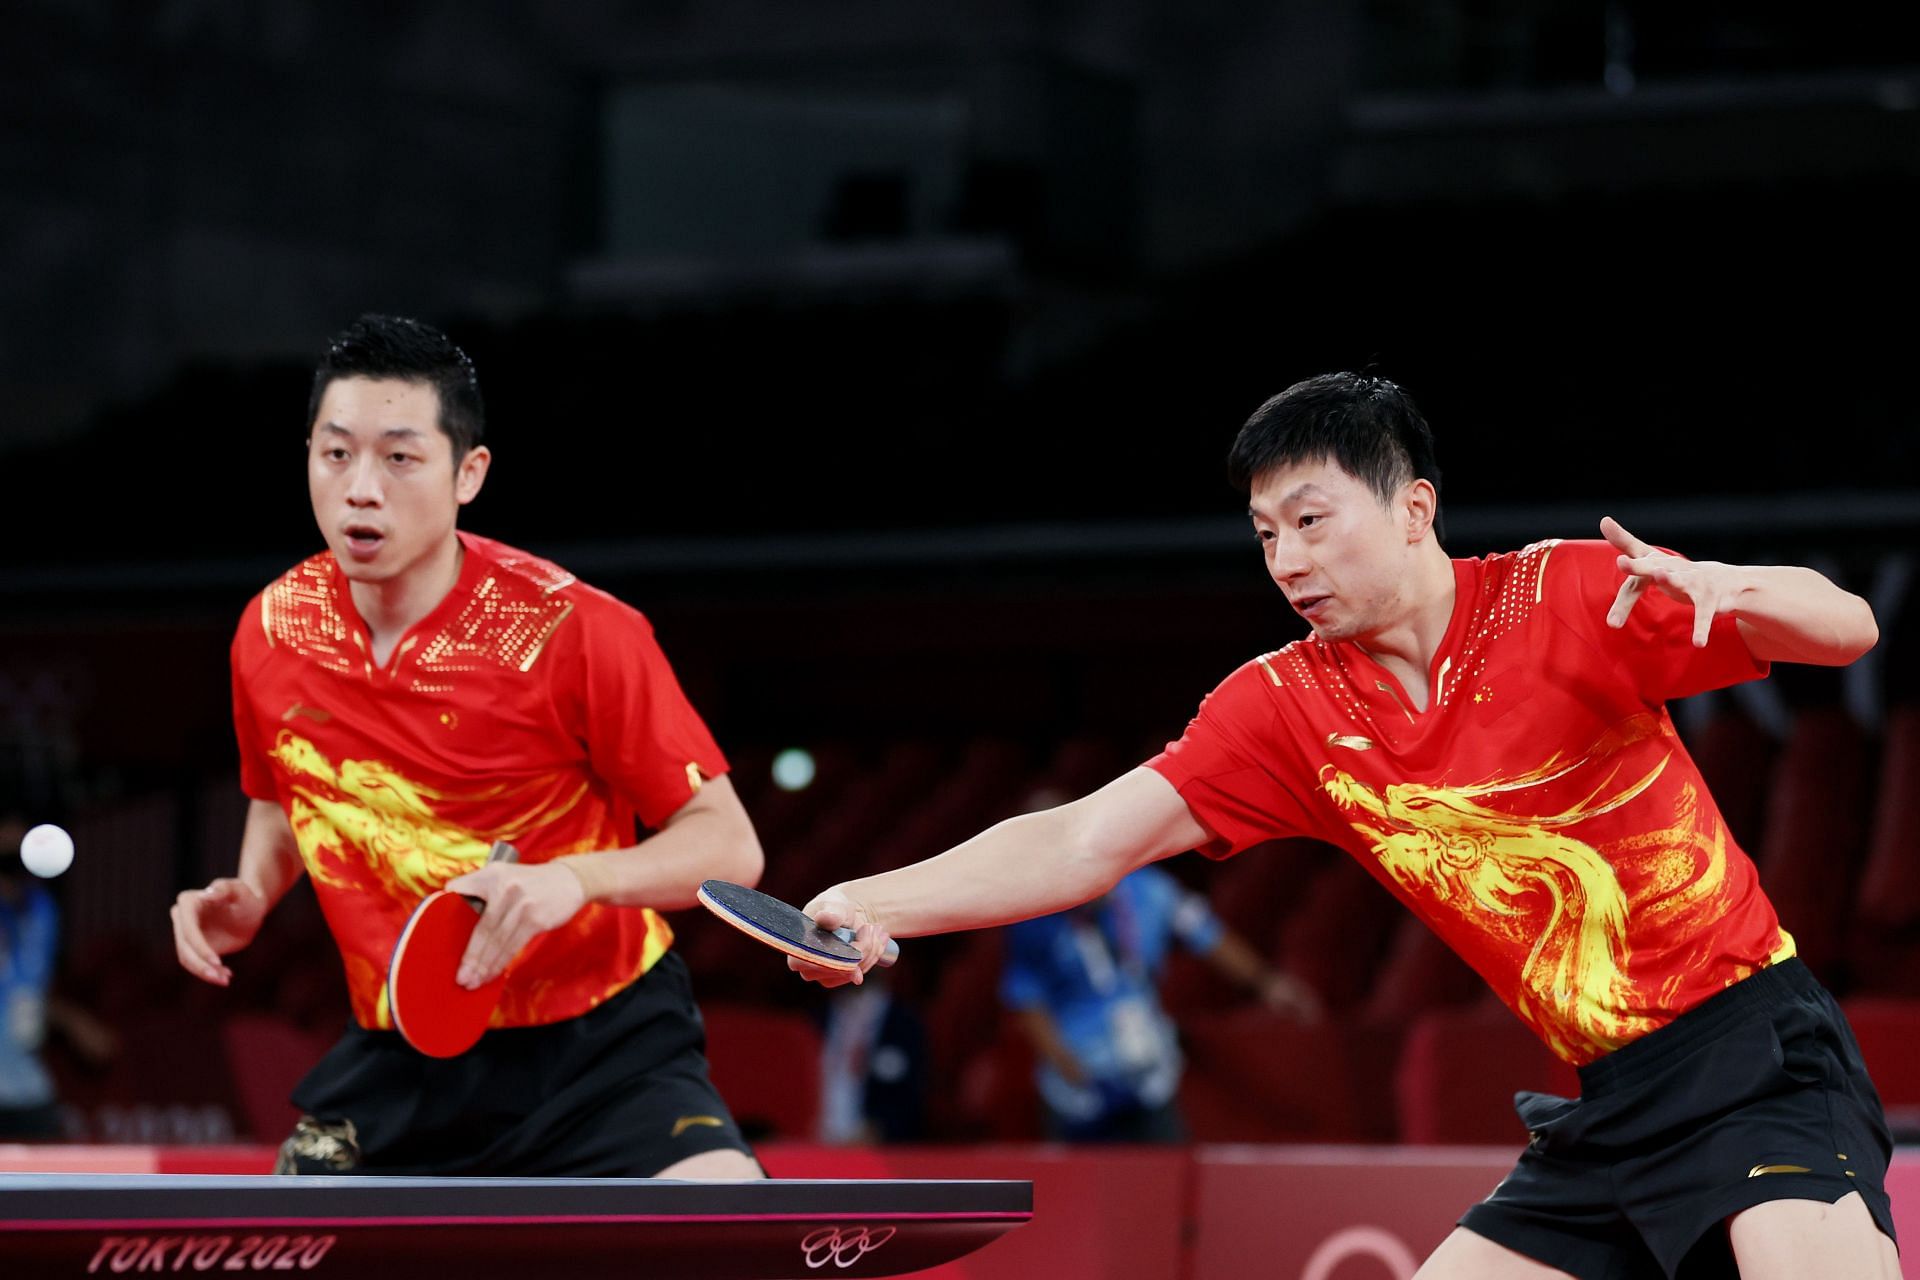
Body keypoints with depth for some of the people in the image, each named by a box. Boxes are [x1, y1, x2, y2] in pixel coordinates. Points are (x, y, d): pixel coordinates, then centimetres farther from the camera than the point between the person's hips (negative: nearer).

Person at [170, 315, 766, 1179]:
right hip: (400, 1063, 5)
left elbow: (729, 846, -14)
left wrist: (576, 879, -30)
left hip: (602, 1040, -4)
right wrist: (249, 897, 1)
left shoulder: (575, 631, -16)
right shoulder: (271, 631, -1)